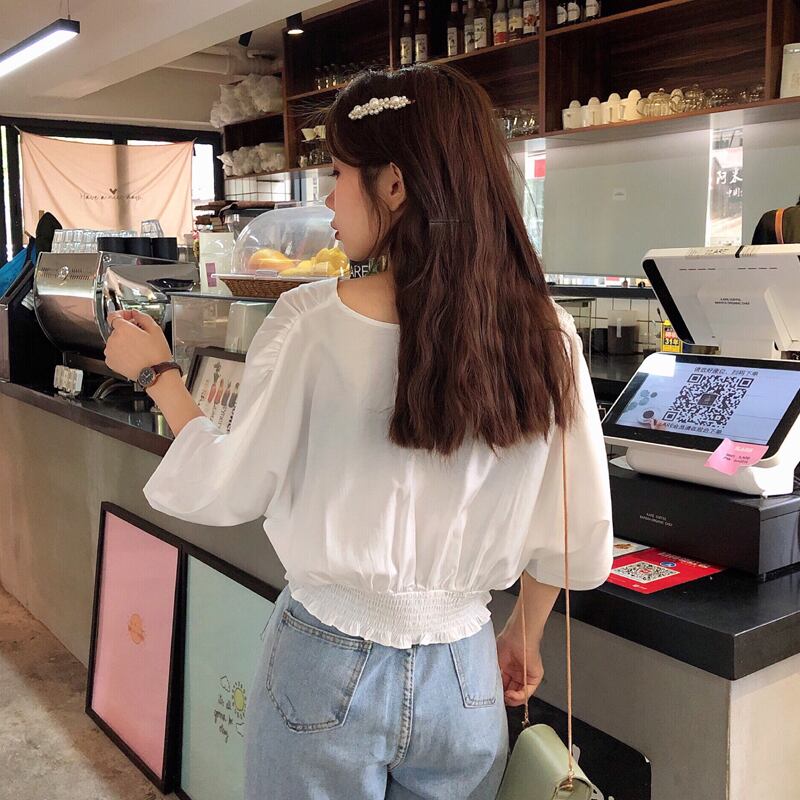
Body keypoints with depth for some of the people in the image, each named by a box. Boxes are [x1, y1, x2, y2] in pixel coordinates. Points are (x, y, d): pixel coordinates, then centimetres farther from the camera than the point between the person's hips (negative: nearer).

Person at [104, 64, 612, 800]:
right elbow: (579, 537, -2)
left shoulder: (314, 321, -19)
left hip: (332, 665, -2)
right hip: (465, 672, 3)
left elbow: (231, 493, -6)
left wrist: (158, 373, 8)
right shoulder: (545, 334, -10)